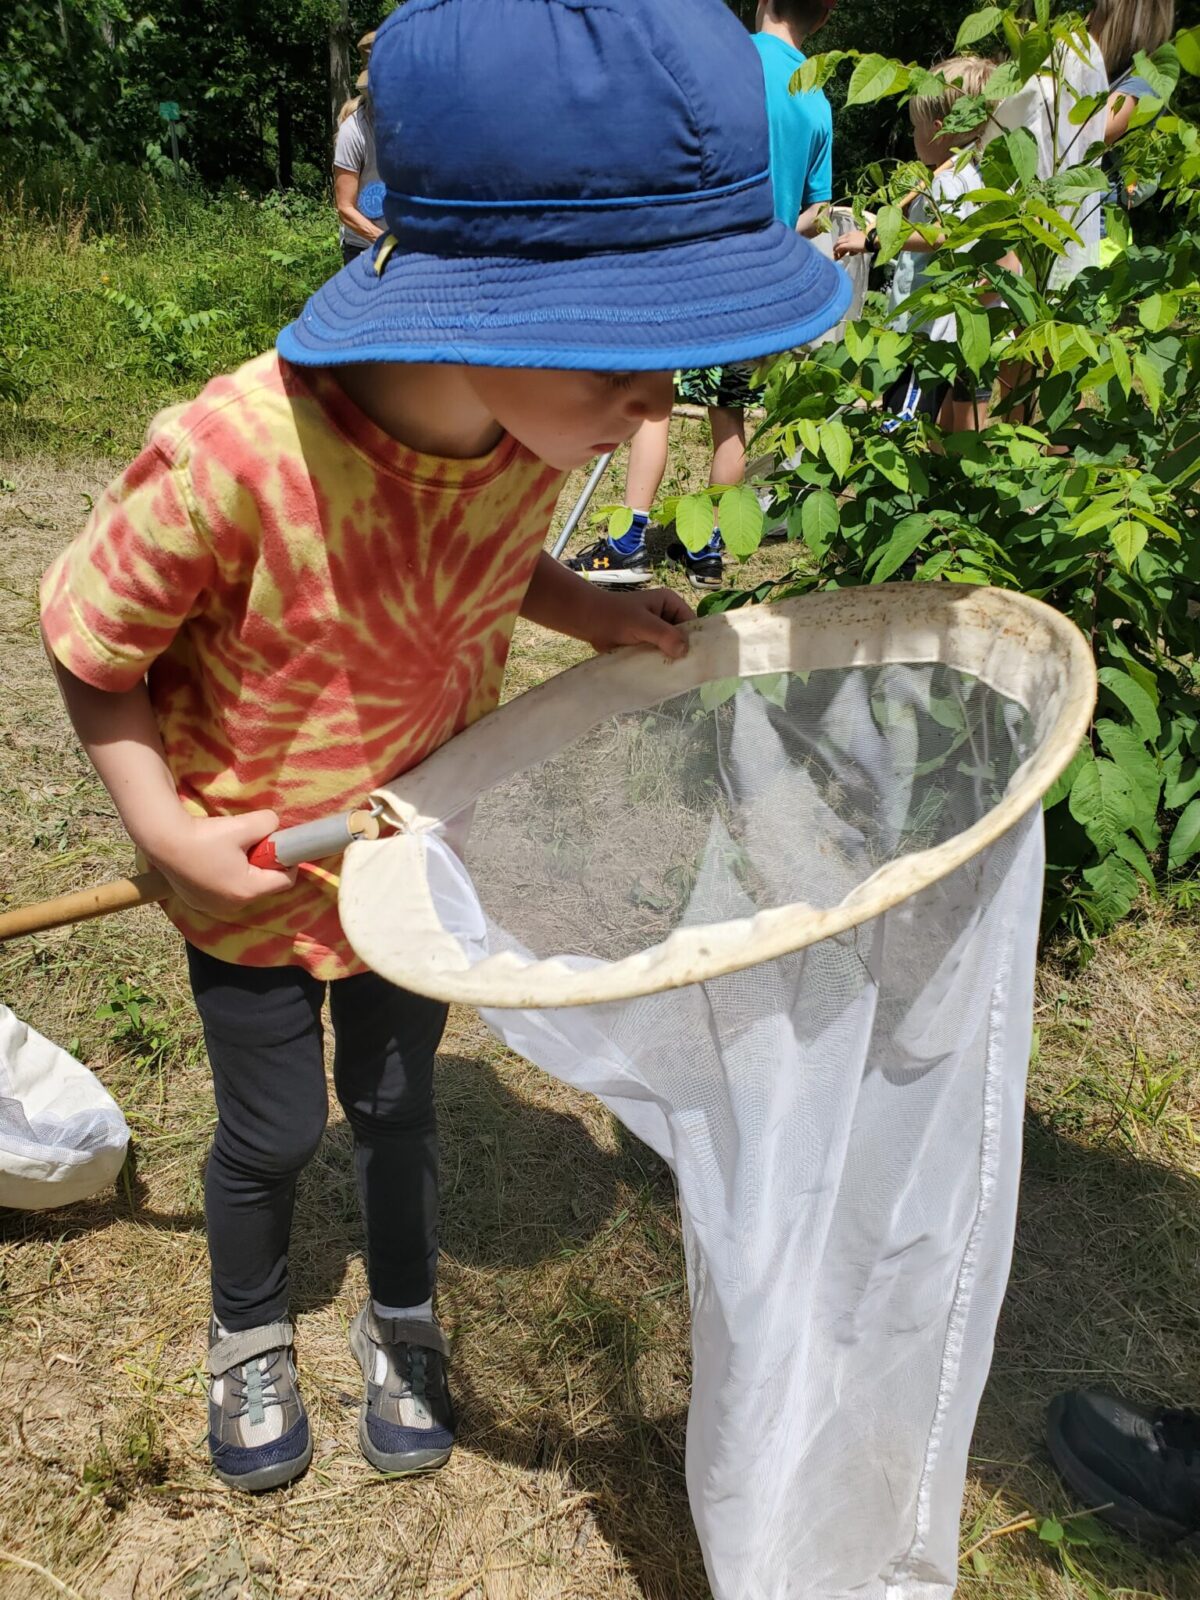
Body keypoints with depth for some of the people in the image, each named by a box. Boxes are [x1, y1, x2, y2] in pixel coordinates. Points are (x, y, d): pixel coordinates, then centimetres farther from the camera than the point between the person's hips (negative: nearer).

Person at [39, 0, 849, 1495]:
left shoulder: (540, 424, -18)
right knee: (273, 1130, 15)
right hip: (251, 864, -3)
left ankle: (401, 1319, 50)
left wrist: (597, 613, -12)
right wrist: (166, 826, -22)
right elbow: (89, 637, -18)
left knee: (396, 1097, 21)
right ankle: (248, 1330, 49)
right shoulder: (235, 458, -36)